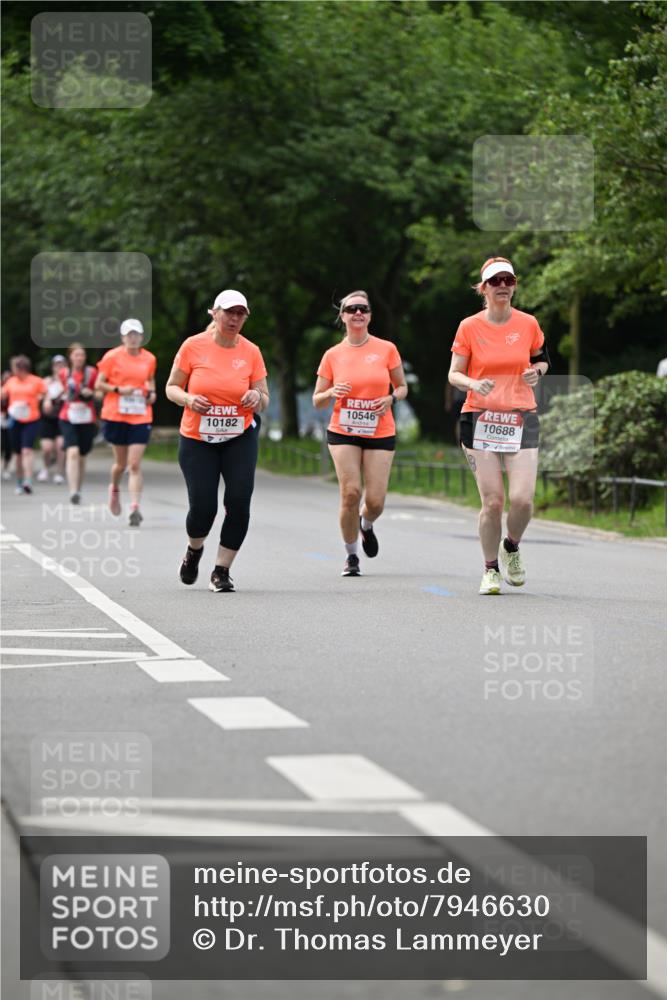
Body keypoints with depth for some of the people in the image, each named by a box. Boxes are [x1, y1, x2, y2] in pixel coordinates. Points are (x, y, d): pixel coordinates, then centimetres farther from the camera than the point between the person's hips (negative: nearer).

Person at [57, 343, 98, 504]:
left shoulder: (92, 372, 0)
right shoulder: (64, 374, 6)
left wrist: (91, 393, -12)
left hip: (87, 420, 1)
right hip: (68, 419, -1)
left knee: (82, 456, 11)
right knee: (73, 452, -19)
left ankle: (78, 490, 29)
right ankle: (73, 492, -26)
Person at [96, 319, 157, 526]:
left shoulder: (149, 359, 5)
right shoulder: (112, 356, -3)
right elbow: (99, 384, -1)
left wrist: (151, 392, 4)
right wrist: (119, 389, -16)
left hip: (141, 418, 1)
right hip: (116, 416, -1)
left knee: (135, 465, -10)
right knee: (121, 463, 9)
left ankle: (135, 508, -13)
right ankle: (114, 489, 42)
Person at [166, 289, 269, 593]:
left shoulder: (251, 352, -1)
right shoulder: (193, 346, -5)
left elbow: (263, 400, 6)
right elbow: (172, 388, 2)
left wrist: (257, 397, -18)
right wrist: (188, 399, -19)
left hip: (240, 439, 1)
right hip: (197, 440, -1)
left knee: (239, 502, -14)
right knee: (203, 508, -6)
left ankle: (222, 571, 2)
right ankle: (194, 551, 30)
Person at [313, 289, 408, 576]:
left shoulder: (386, 349, 0)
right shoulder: (333, 355, 1)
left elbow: (402, 387, 11)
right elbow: (317, 401, 7)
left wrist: (391, 398, -11)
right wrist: (332, 393, -15)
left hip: (380, 433, 0)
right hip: (343, 433, 0)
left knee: (375, 500, -6)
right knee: (350, 492, -12)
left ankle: (366, 525, 33)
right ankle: (351, 556, 7)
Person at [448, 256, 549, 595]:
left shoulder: (528, 324, 4)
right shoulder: (469, 327, 0)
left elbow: (541, 359, 21)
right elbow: (454, 374, 4)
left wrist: (537, 371, -2)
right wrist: (474, 384, -17)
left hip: (522, 419, 1)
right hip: (480, 418, -1)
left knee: (522, 499, -12)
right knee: (492, 501, -6)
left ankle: (511, 547, 20)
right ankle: (491, 569, 13)